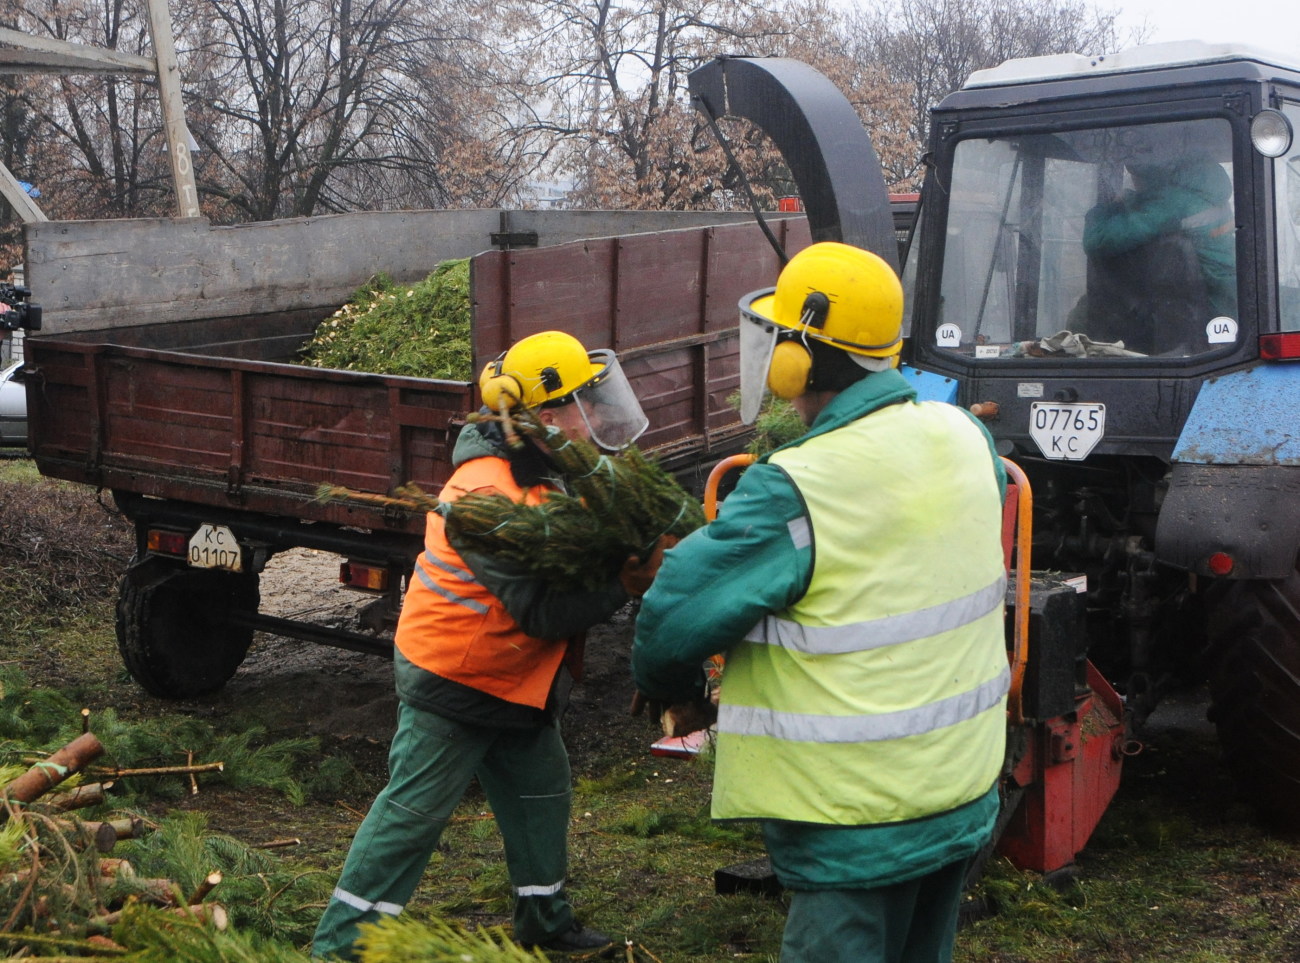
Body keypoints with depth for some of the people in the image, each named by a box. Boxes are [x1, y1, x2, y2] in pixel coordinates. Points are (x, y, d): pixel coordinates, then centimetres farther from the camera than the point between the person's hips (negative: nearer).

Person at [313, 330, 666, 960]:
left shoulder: (545, 472, 1)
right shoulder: (492, 496, -30)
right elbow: (543, 612, -29)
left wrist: (638, 549, -11)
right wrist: (626, 584, -25)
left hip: (512, 677, 10)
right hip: (451, 678, -10)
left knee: (541, 787, 17)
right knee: (414, 809, -3)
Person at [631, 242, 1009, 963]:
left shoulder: (791, 493, -25)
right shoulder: (965, 438, -3)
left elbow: (672, 619, -19)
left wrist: (668, 688, 3)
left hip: (856, 825, -7)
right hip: (968, 794, 8)